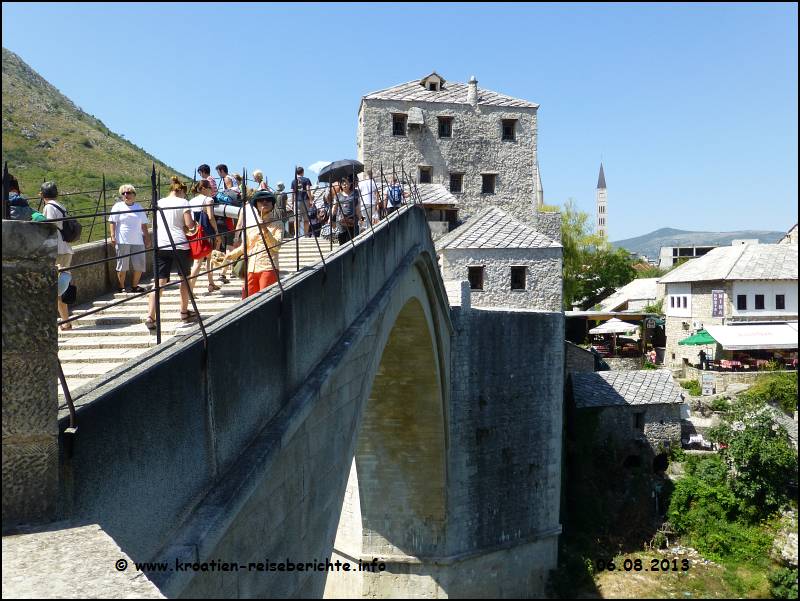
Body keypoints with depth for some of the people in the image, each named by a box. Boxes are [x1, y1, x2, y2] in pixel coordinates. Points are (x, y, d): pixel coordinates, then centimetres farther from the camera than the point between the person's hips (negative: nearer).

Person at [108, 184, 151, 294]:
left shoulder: (139, 208, 13)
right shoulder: (118, 206, 3)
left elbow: (144, 225, 17)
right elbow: (112, 222, -2)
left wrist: (147, 238, 14)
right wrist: (112, 236, -12)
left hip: (138, 241, 3)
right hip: (122, 241, -3)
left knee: (139, 266, 3)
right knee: (122, 266, 1)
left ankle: (134, 286, 17)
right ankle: (121, 287, 12)